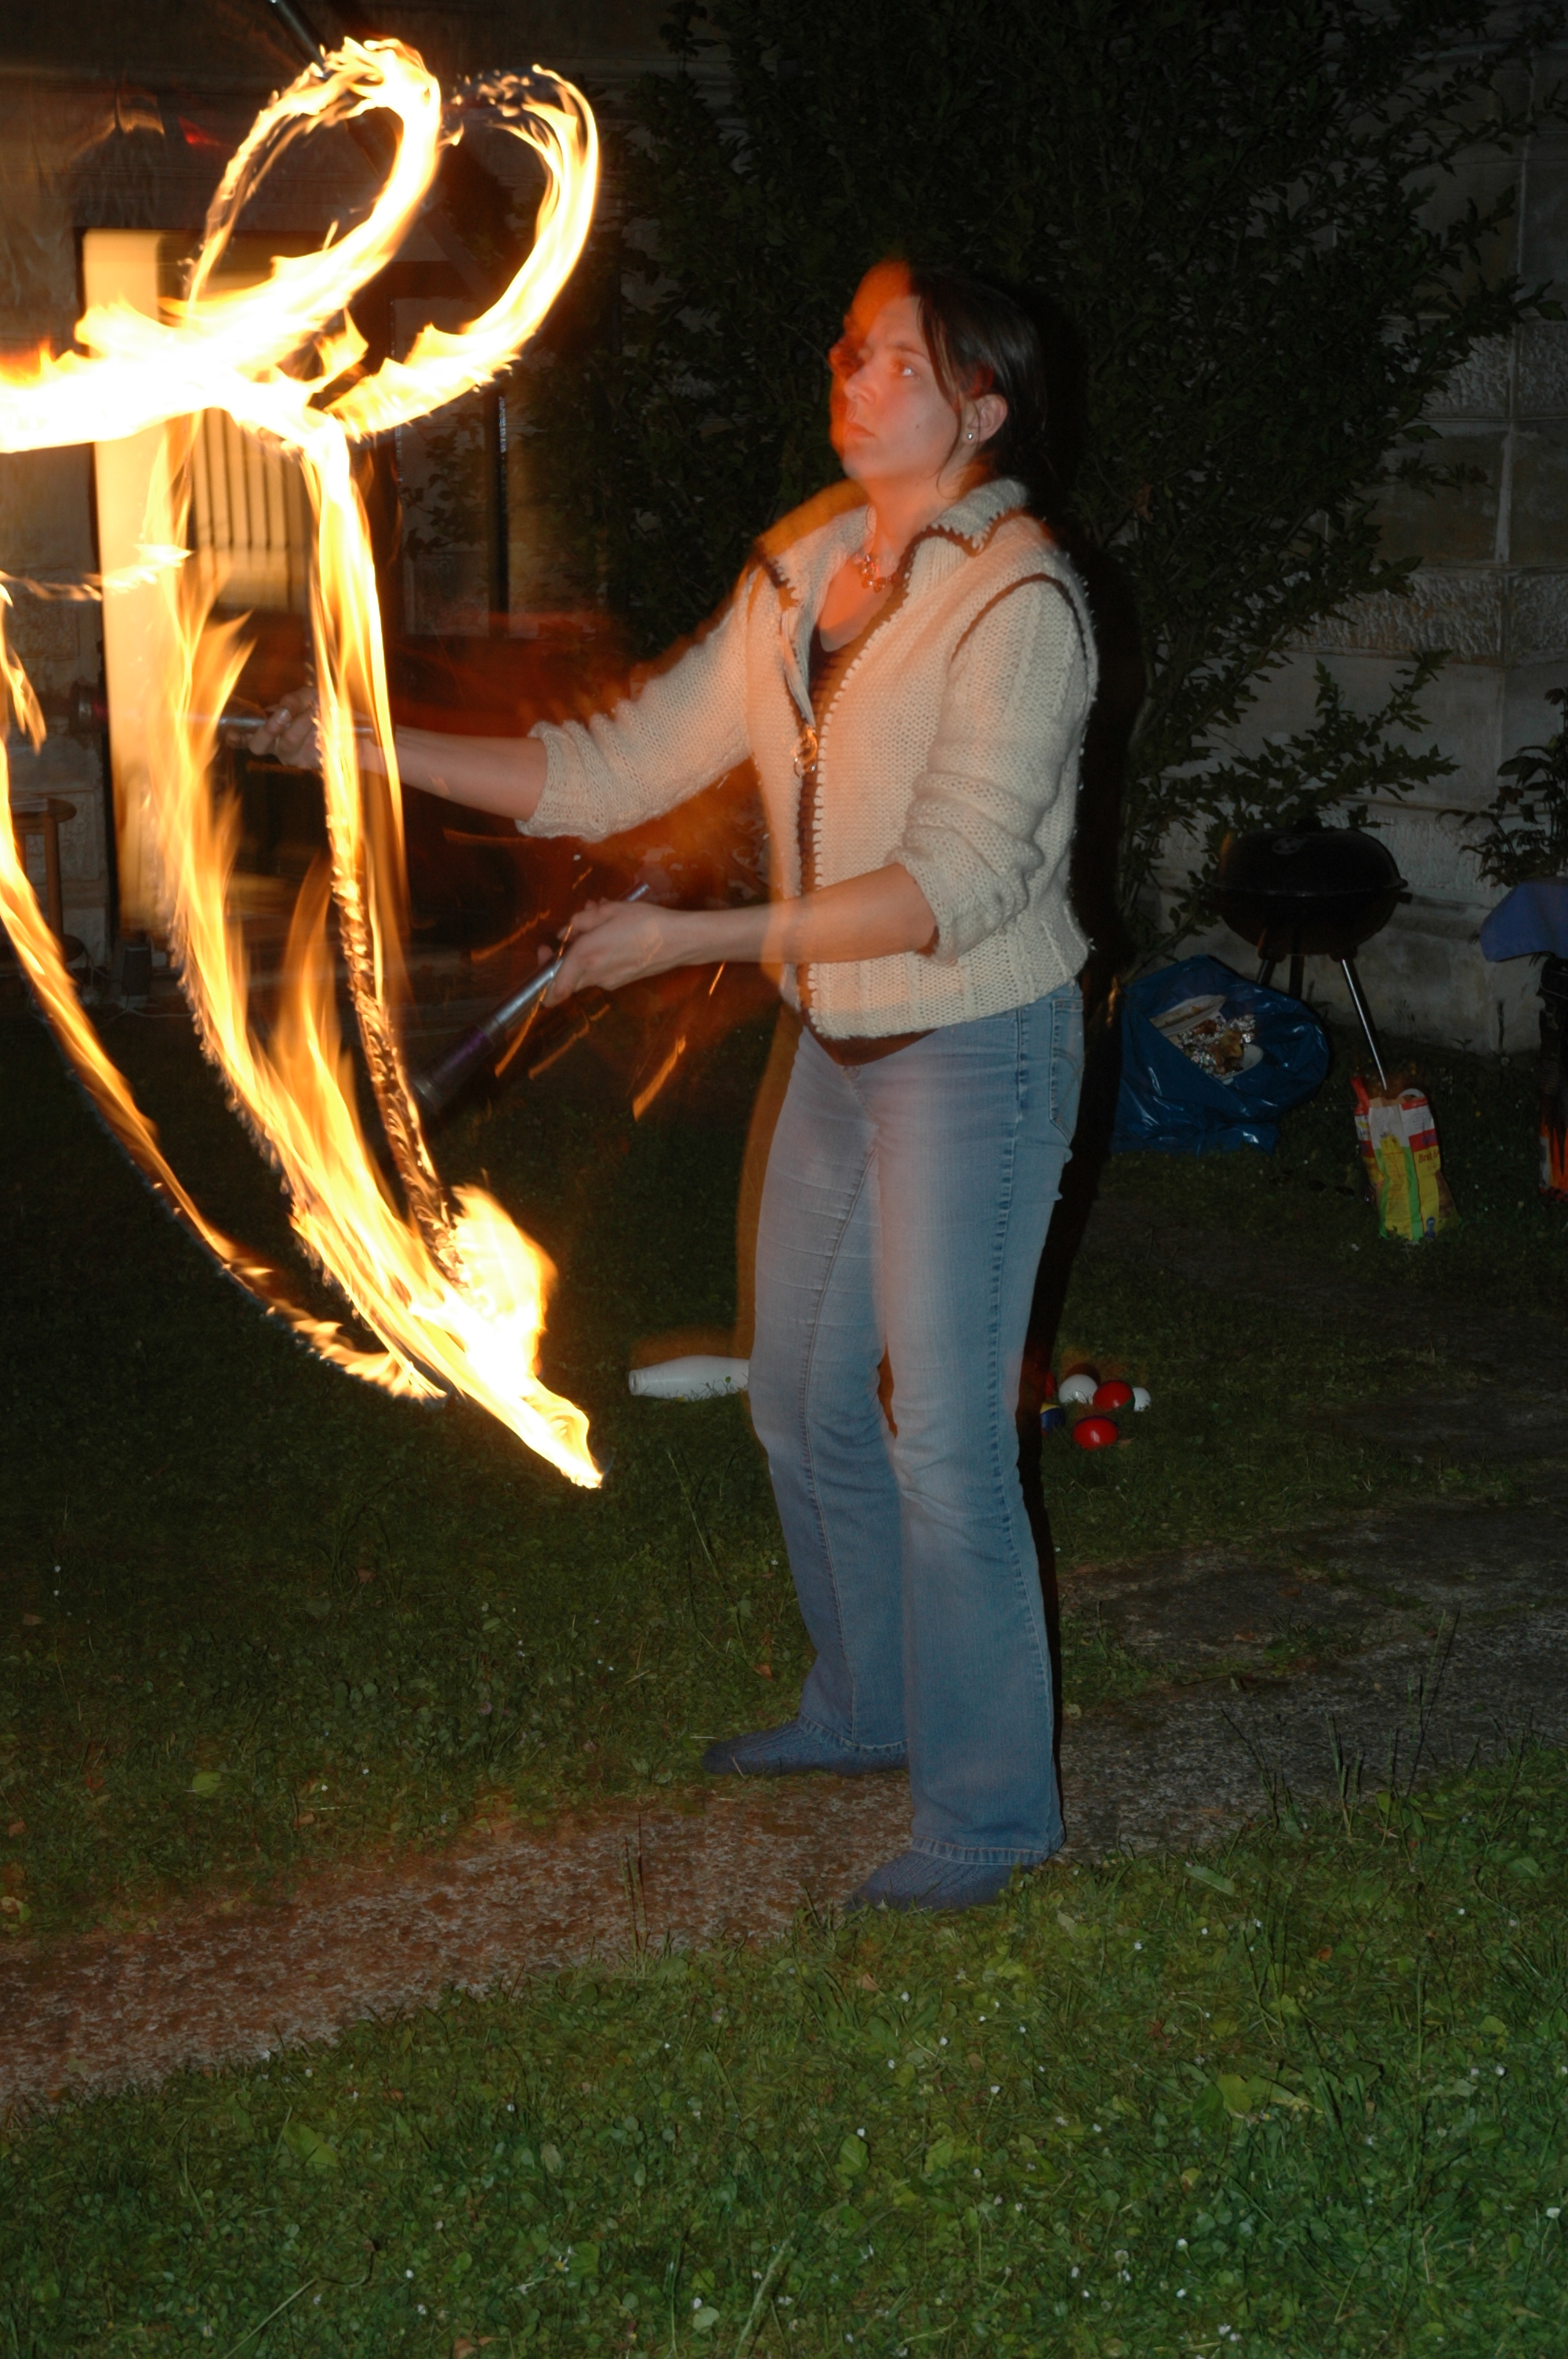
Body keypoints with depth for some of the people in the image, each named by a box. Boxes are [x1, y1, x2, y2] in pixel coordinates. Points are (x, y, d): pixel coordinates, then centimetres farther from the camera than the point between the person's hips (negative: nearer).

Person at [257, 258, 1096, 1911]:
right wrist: (379, 746, -3)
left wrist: (692, 940, -28)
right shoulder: (797, 573, 5)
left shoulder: (1016, 601, -18)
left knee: (942, 1437, -5)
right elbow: (621, 766, 5)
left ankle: (990, 1804, 12)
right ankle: (862, 1707, 39)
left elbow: (952, 886, -25)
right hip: (839, 1043, 8)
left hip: (974, 1053, -8)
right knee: (802, 1400, 18)